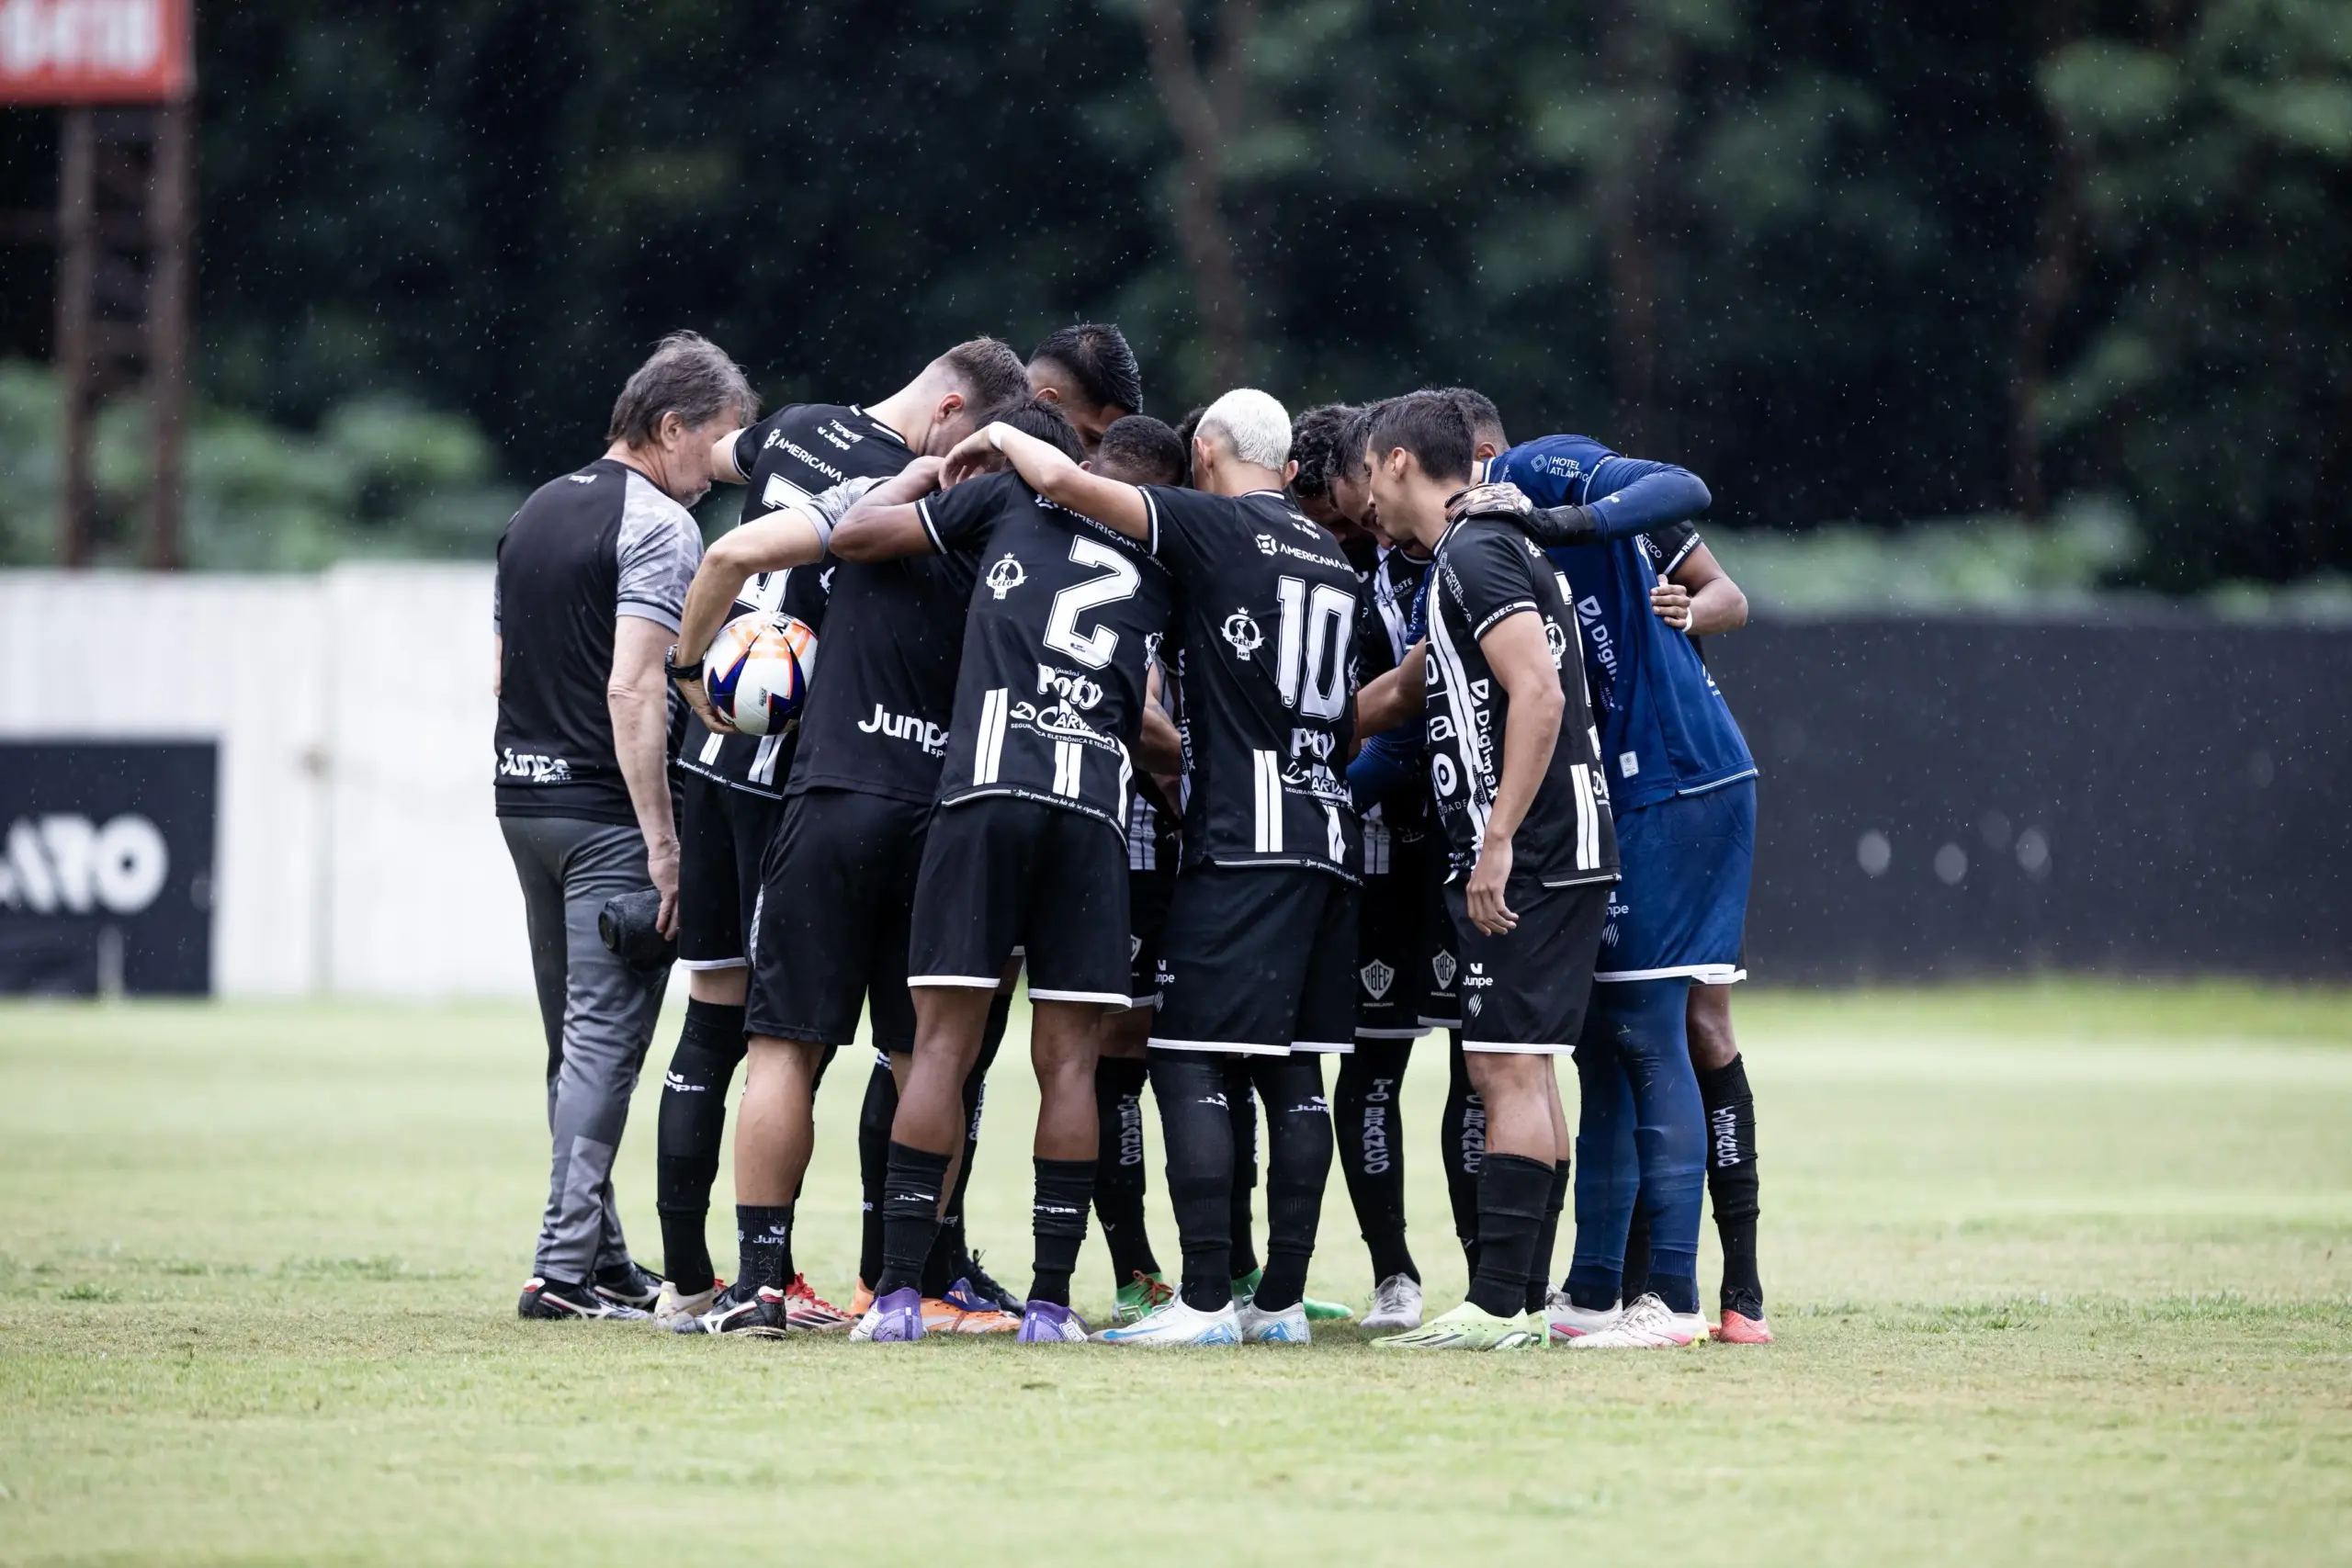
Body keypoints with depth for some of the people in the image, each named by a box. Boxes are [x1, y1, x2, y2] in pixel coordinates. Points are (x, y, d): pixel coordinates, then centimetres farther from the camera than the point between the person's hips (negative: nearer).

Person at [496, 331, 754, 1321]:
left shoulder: (534, 515, 16)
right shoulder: (658, 525, -12)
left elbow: (503, 670, 20)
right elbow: (632, 690, -20)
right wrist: (662, 842, -20)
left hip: (524, 796, 8)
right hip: (607, 811, -8)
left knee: (577, 1045, 14)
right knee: (605, 1042, -6)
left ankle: (601, 1263, 19)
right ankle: (566, 1266, -10)